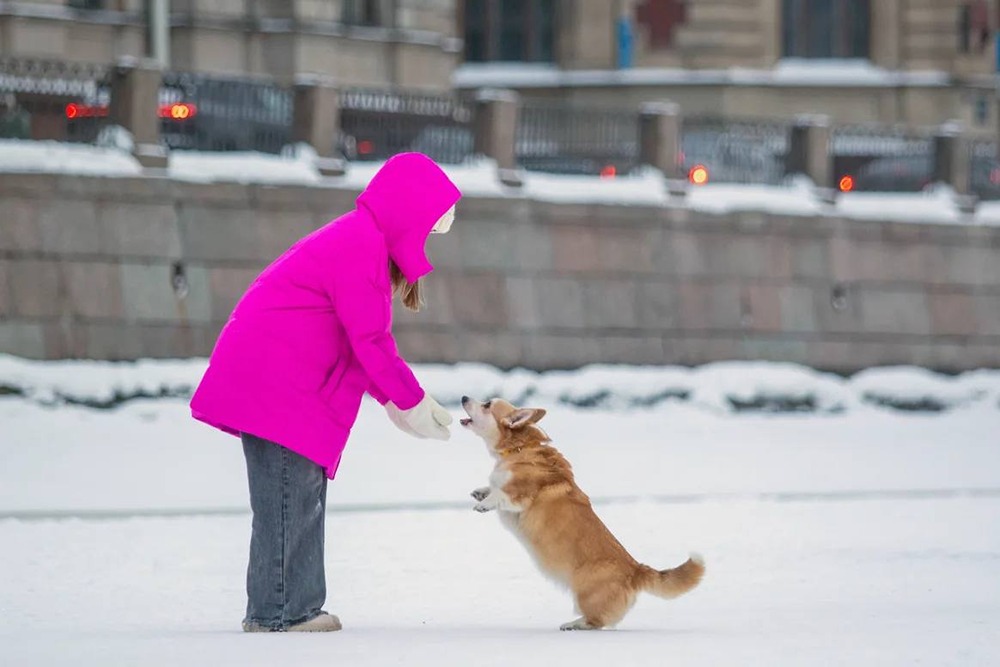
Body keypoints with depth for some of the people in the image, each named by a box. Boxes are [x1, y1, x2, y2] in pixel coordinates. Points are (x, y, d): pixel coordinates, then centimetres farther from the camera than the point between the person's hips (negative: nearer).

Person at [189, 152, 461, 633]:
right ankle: (276, 611, -6)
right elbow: (370, 340, -18)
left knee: (306, 495, 12)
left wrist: (396, 401, 10)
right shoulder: (360, 246, -17)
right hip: (274, 380, -11)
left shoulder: (365, 241, 17)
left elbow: (367, 337, 18)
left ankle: (297, 608, 15)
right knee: (289, 494, -9)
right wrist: (411, 401, -10)